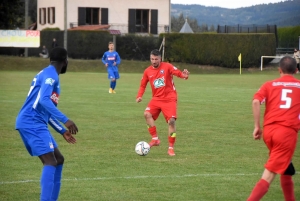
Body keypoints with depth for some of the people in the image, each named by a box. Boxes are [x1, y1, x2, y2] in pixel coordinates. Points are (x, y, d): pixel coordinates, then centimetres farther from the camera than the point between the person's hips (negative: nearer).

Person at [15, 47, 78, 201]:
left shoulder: (48, 75, 23)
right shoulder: (50, 75, -9)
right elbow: (44, 100, -25)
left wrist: (62, 131, 30)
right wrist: (65, 120, -29)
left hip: (33, 123, 10)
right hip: (32, 123, -10)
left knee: (58, 160, 14)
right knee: (50, 162, -18)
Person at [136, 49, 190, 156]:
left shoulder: (167, 66, -6)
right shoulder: (147, 71, 4)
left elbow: (178, 72, -17)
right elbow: (143, 85, 15)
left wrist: (184, 75, -41)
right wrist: (139, 96, -1)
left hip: (169, 99, -3)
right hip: (156, 99, 3)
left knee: (171, 121, -13)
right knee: (147, 114, -22)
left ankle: (171, 148, -1)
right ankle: (155, 139, -13)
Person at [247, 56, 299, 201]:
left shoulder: (270, 85, 13)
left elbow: (256, 101, -3)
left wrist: (257, 126, 0)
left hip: (269, 130, 4)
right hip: (288, 132, -4)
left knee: (285, 170, 25)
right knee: (268, 176, -9)